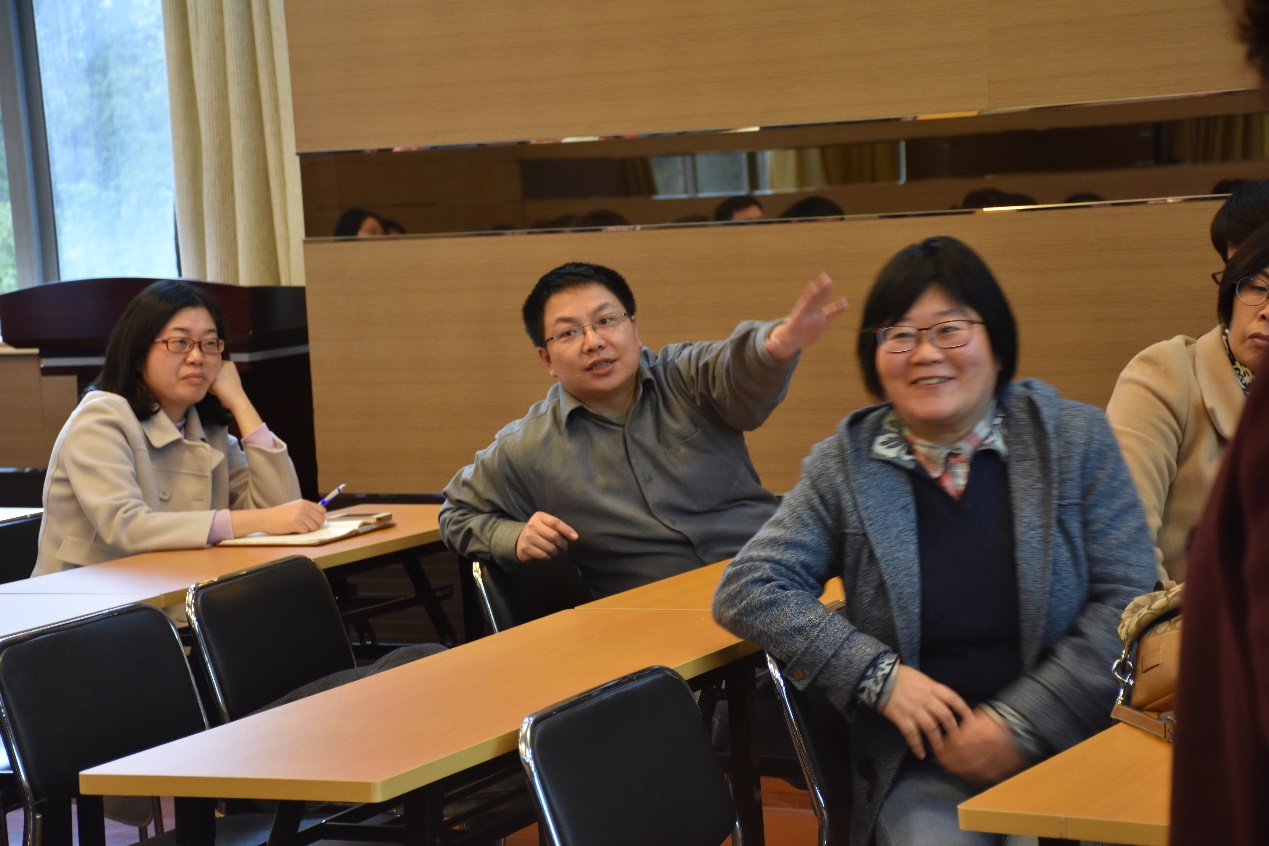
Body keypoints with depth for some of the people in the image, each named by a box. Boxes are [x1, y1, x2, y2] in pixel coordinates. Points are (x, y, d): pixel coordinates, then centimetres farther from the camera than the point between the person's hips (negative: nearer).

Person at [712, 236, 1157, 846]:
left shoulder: (1075, 439, 4)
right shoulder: (845, 466, 5)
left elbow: (1129, 599, 0)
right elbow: (747, 590, 2)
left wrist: (1022, 722, -10)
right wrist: (880, 675, -8)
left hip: (1068, 743, 0)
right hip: (923, 764, 0)